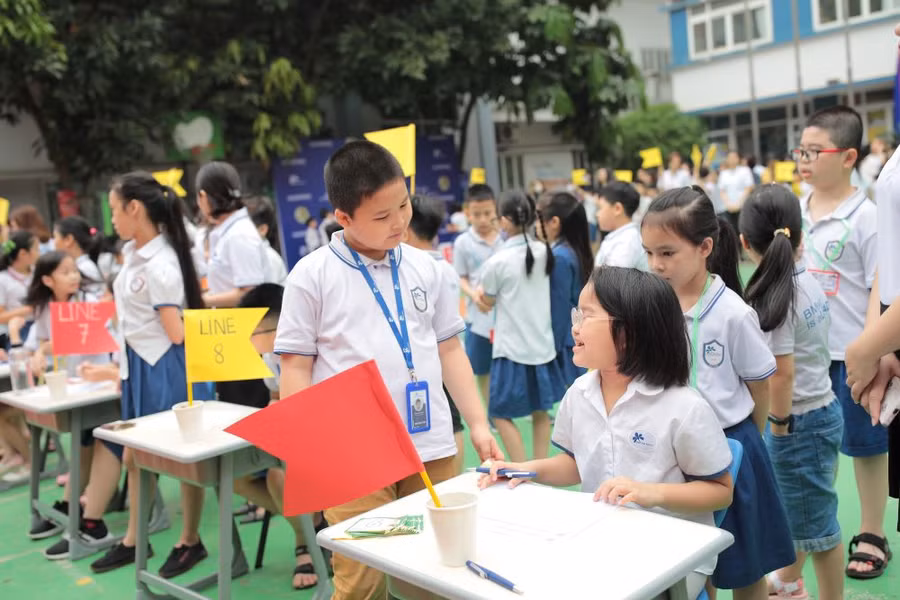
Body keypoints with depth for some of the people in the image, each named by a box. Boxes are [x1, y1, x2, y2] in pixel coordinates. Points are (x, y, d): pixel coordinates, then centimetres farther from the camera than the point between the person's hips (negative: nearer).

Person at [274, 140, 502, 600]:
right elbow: (295, 367, -2)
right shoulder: (312, 276, -3)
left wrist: (478, 424, 8)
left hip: (432, 449, 4)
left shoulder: (424, 268, 9)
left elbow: (449, 350, 14)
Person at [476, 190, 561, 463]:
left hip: (512, 348, -6)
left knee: (501, 413, 7)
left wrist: (479, 294, 21)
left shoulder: (497, 261, -15)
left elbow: (488, 302, 0)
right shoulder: (544, 252, 0)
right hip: (542, 344, 6)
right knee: (540, 410, 17)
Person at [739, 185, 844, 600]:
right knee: (794, 508, 26)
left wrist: (779, 424, -11)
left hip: (800, 421, -9)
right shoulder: (808, 281, 3)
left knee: (816, 523, 6)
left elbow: (782, 372, -23)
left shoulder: (772, 297, -22)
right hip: (822, 409, 9)